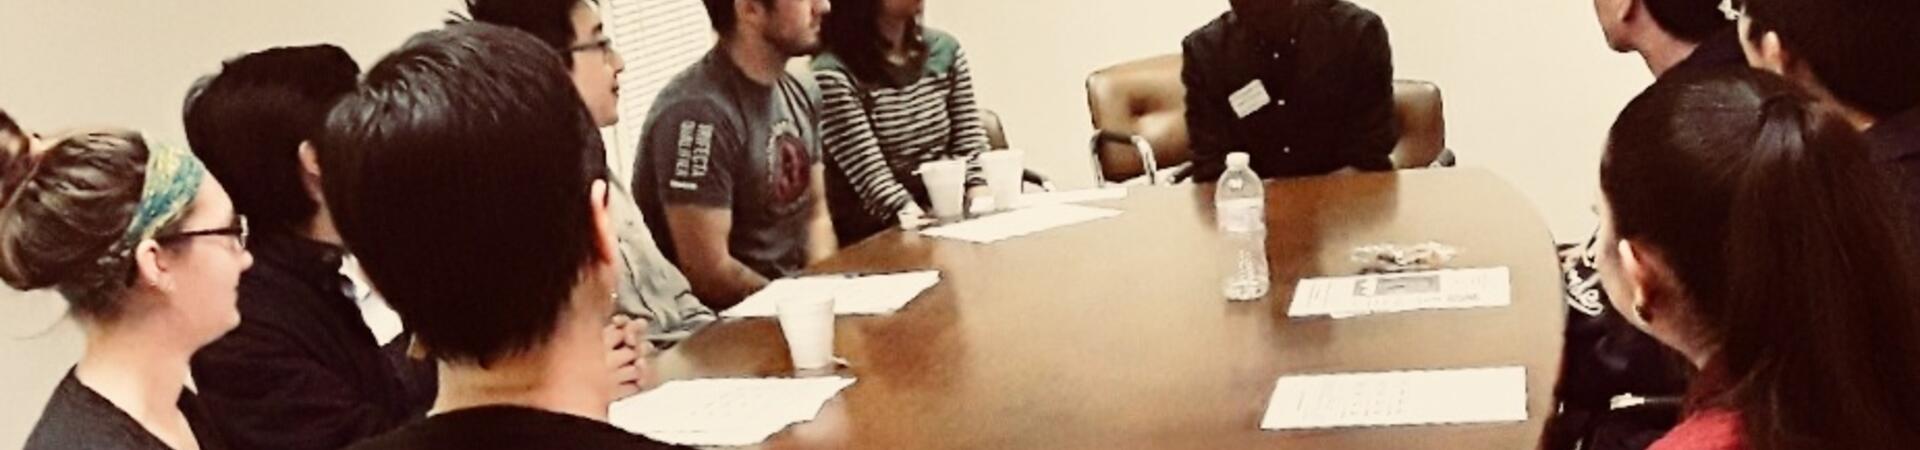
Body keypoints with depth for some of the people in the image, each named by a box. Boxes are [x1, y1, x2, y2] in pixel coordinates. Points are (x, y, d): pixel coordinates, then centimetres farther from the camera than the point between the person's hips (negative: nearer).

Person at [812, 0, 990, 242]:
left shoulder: (945, 49, 9)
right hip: (876, 232, -6)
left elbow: (969, 141, 4)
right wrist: (913, 217, -31)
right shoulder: (834, 73, -11)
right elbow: (870, 174, -17)